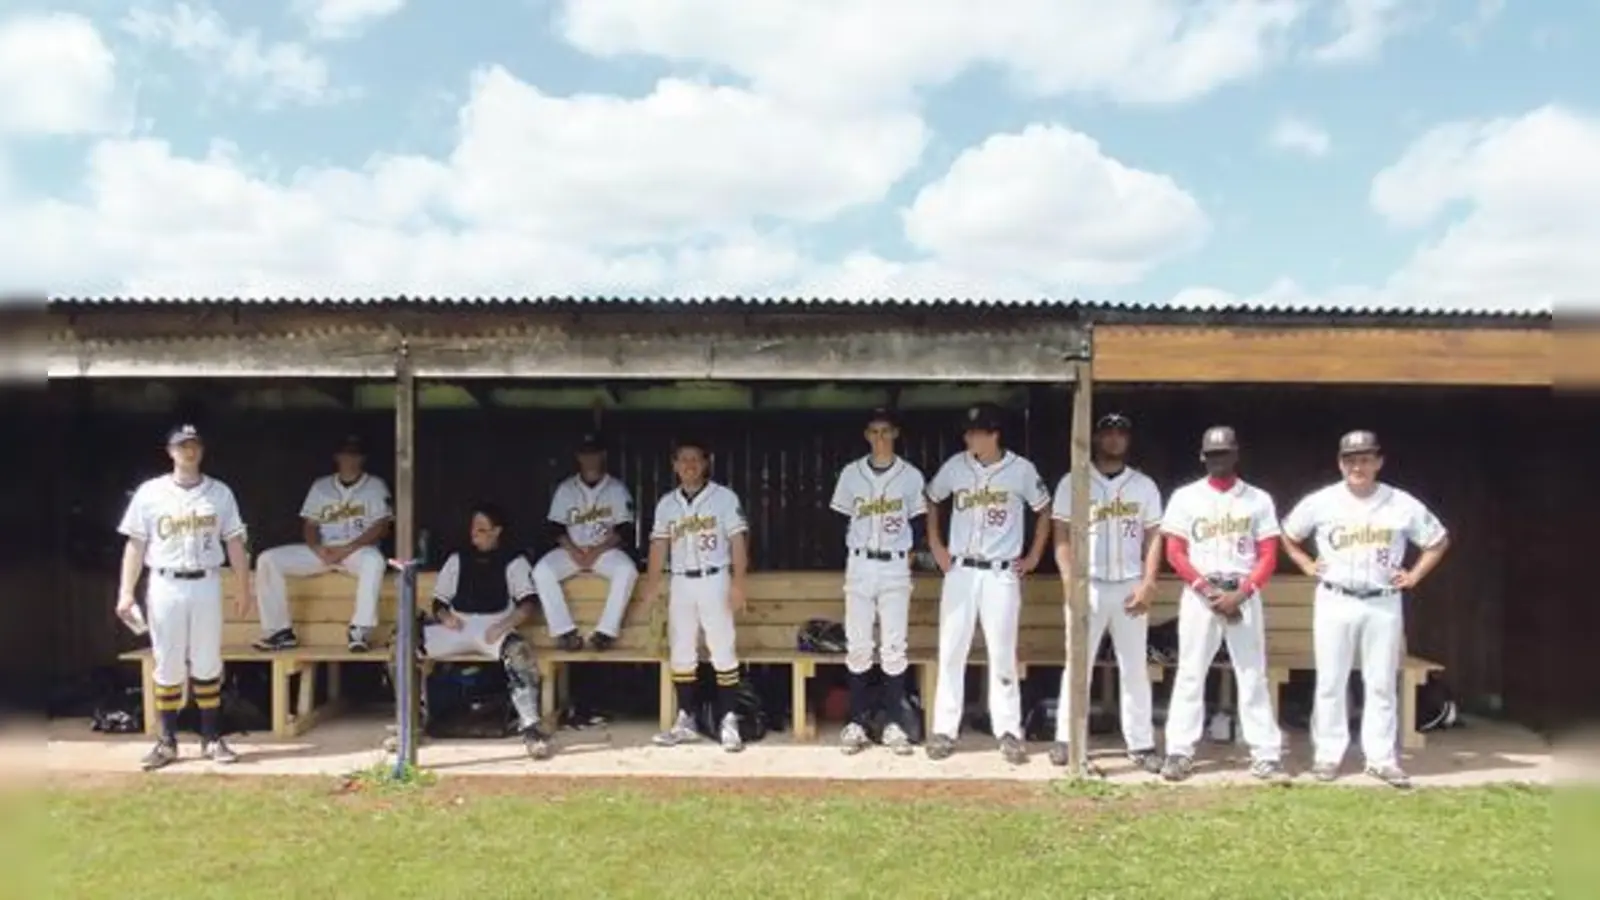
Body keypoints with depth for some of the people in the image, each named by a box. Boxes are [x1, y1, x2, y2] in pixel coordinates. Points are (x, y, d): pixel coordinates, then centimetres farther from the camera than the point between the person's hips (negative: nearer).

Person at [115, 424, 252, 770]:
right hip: (165, 586, -1)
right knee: (168, 667, 4)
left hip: (206, 585, 1)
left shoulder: (220, 492, 4)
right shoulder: (150, 492, 1)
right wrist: (126, 592, -4)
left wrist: (243, 588, 4)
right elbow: (135, 544, 2)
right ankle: (167, 742, 13)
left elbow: (234, 542, 7)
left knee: (207, 665, 6)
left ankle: (211, 738, 14)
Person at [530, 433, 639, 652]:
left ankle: (606, 630, -31)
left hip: (606, 550, -2)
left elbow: (625, 530, -2)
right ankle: (565, 631, -26)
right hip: (572, 550, 2)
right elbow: (555, 527, 5)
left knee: (627, 569, -33)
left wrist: (598, 550, -15)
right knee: (541, 570, -27)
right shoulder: (565, 488, 9)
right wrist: (573, 550, -13)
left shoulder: (617, 488, 4)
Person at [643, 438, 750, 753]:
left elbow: (737, 541, -5)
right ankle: (685, 721, 16)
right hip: (680, 583, 4)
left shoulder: (724, 497, -3)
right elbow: (659, 545, 10)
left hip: (714, 579, -4)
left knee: (723, 651, -4)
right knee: (680, 653, 7)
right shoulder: (666, 503, 9)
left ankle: (728, 721, 1)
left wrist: (737, 583, -13)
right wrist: (652, 583, -1)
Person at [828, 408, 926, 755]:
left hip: (895, 567, 0)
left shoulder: (911, 475, 3)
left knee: (894, 647, 0)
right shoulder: (851, 473, 4)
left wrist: (908, 553, 0)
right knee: (857, 647, 1)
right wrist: (854, 549, 1)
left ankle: (893, 724, 7)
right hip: (859, 566, 1)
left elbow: (919, 523, 8)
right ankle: (856, 723, 7)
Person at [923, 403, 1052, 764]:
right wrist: (935, 545, 9)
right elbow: (931, 500, 16)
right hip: (960, 571, 2)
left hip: (1002, 574, -2)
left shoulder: (1021, 469, -5)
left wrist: (1034, 556, 5)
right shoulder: (955, 466, 0)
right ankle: (944, 731, 10)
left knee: (1003, 655, 2)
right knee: (951, 652, 3)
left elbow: (1044, 509, 8)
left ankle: (1009, 732, 12)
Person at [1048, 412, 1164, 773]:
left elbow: (1153, 538, 7)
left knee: (1136, 668, 6)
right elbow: (1062, 536, 0)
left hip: (1130, 587, 2)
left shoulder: (1144, 486, 9)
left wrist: (1148, 584, -4)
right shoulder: (1073, 483, 2)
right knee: (1077, 664, 2)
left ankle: (1141, 744, 13)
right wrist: (1070, 582, -11)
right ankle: (1066, 738, 10)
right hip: (1088, 585, -2)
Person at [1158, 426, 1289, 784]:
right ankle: (1179, 752, 5)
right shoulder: (1185, 497, 3)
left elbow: (1268, 556, 2)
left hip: (1245, 596, 1)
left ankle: (1266, 756, 7)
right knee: (1190, 674, 1)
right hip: (1198, 594, -1)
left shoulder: (1258, 499, 5)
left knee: (1253, 676, 3)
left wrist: (1240, 593, -12)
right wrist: (1208, 590, -11)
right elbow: (1175, 553, -1)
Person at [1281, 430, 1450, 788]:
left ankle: (1381, 758, 15)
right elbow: (1288, 536, 13)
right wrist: (1308, 566, 3)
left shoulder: (1402, 504, -2)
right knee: (1330, 682, 3)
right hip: (1334, 601, -1)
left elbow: (1439, 540, 11)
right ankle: (1327, 755, 12)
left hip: (1384, 603, 1)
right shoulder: (1320, 502, -3)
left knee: (1382, 684, 6)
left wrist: (1414, 576, 4)